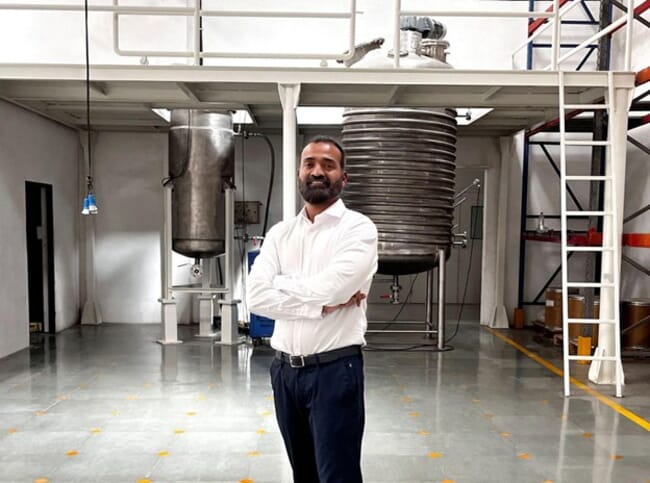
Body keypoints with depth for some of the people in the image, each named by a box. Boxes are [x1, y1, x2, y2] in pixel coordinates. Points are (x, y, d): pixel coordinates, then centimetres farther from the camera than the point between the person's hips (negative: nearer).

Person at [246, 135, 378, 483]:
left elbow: (328, 288, -22)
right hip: (284, 370, 6)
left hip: (334, 370, -5)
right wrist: (320, 305, -15)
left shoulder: (358, 228, -7)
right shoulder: (280, 233, 7)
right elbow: (256, 297, -6)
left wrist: (281, 283, -5)